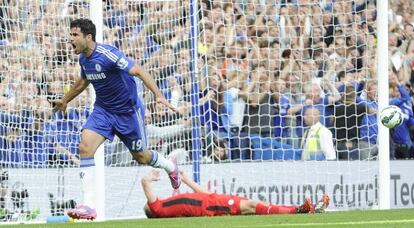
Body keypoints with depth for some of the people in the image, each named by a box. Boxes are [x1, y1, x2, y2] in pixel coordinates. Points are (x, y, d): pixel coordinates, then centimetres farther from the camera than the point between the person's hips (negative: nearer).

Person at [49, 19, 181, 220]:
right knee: (85, 147, -17)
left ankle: (170, 167, 48)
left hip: (128, 111, -6)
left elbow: (138, 71, -29)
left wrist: (158, 95, -41)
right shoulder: (83, 59, -2)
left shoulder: (107, 54, -26)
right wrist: (65, 100, 33)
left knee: (140, 156, 11)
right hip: (103, 110, 6)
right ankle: (88, 206, -21)